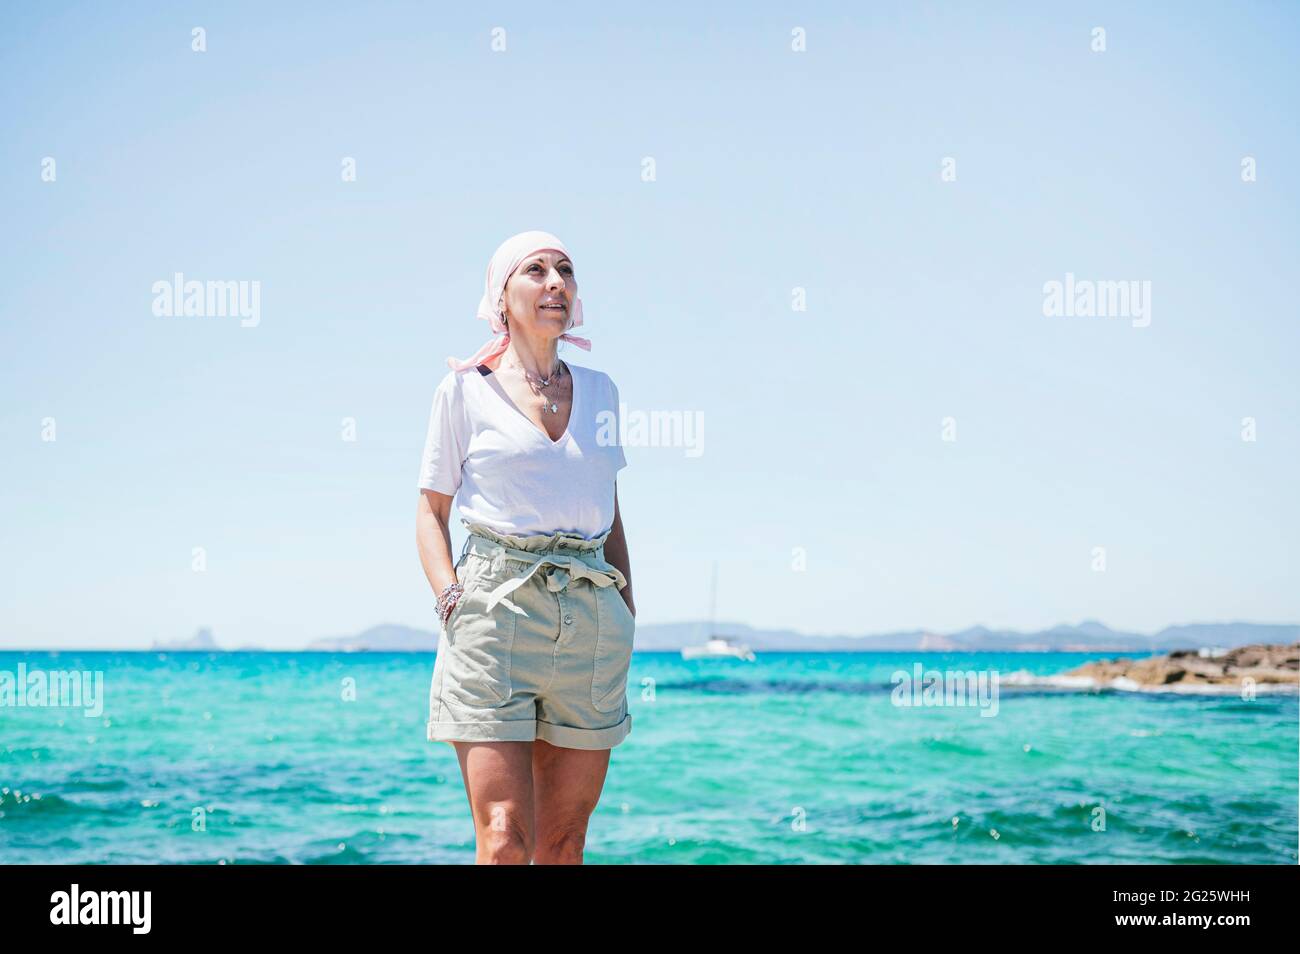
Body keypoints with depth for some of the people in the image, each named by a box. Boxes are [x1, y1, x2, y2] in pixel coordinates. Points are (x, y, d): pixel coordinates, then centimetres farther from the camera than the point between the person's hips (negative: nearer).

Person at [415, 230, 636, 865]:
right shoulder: (465, 390, 5)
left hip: (593, 616, 4)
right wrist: (451, 597, -9)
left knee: (564, 843, 4)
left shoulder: (599, 391, 16)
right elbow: (431, 511, 7)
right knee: (505, 837, -12)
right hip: (496, 604, -4)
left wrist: (628, 615, 14)